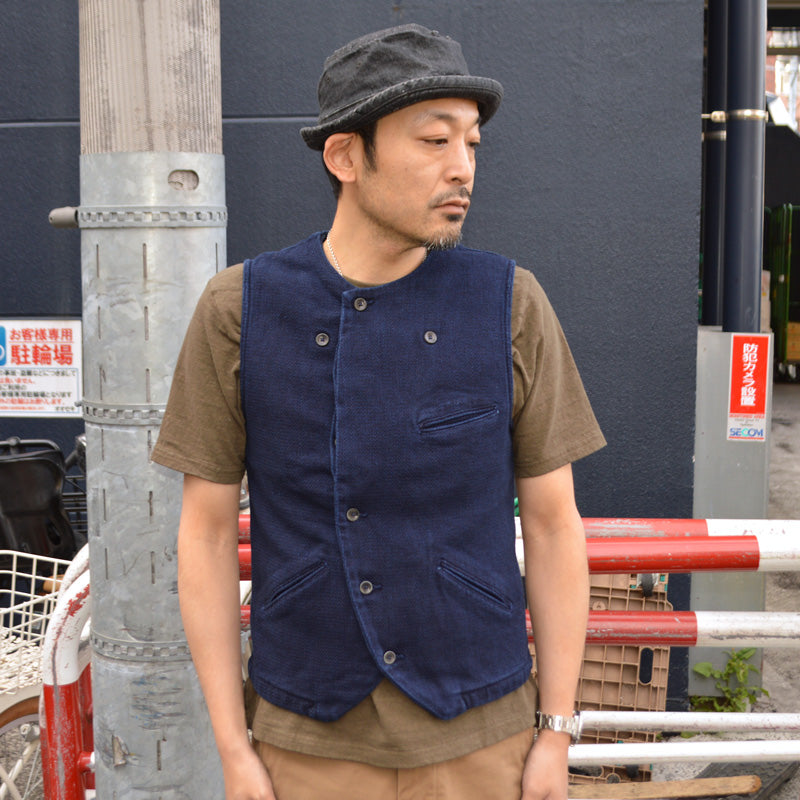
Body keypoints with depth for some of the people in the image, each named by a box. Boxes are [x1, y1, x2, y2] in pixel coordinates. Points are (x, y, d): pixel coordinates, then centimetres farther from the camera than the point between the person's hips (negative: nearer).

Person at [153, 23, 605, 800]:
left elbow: (553, 523, -4)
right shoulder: (237, 309, -10)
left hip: (474, 727, 0)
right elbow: (205, 532, -4)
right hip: (312, 735, 0)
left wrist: (555, 738, -3)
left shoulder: (509, 304, -10)